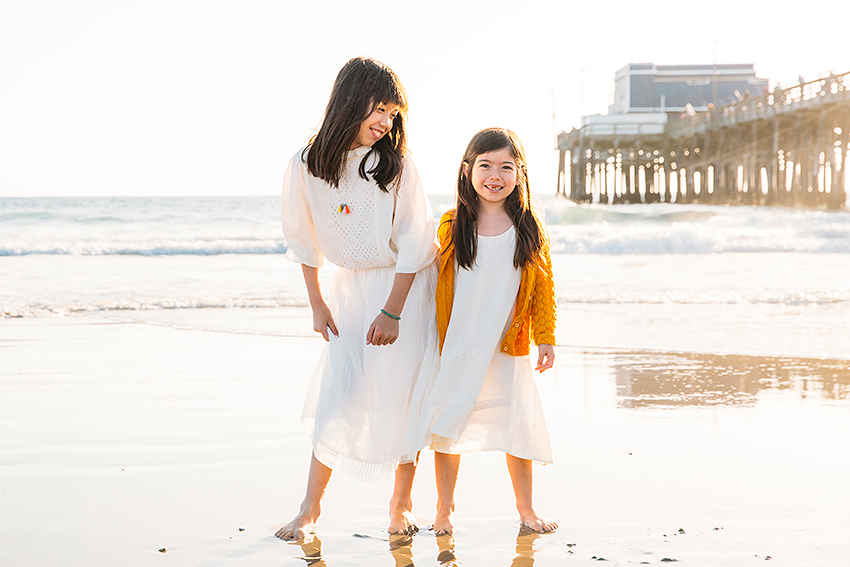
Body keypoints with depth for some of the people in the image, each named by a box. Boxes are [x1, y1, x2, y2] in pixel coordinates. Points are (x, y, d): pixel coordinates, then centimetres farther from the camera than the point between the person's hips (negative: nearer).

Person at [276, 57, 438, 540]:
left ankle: (402, 503, 17)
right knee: (337, 394, -3)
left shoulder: (397, 164, -16)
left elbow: (415, 244, -12)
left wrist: (392, 312, -13)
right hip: (353, 287, 2)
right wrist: (317, 303, 7)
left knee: (404, 396, -1)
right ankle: (311, 508, 6)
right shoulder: (306, 165, -9)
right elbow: (304, 240, 5)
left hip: (408, 286, -2)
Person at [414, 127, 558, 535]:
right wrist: (436, 343, 2)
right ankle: (443, 509, 18)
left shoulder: (530, 230, -1)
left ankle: (525, 506, 23)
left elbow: (543, 288, 5)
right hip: (456, 349, 0)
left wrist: (545, 338, 1)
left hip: (509, 350, 0)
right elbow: (438, 285, 4)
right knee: (447, 425, 3)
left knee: (518, 425, 6)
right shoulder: (451, 226, -2)